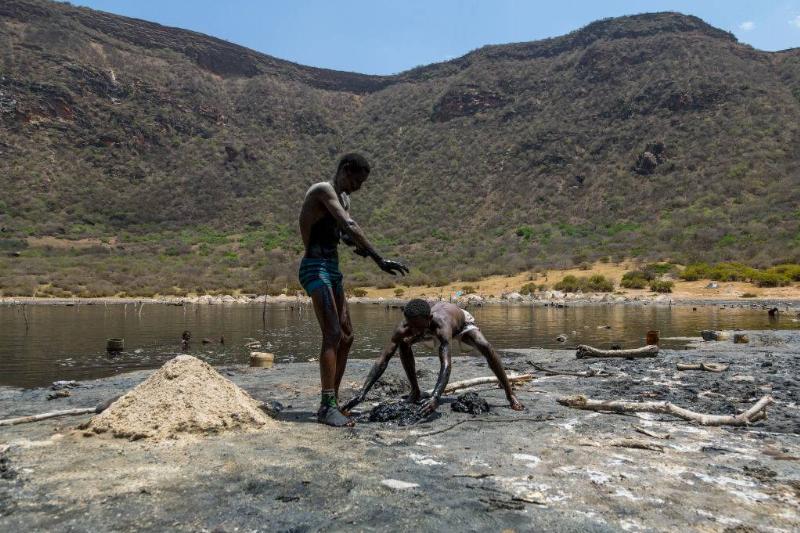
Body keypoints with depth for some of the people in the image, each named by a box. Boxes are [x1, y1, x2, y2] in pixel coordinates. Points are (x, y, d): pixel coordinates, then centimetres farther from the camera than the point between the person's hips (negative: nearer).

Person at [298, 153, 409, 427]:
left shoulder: (344, 199, 21)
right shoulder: (323, 190, -10)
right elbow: (350, 227, -22)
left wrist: (359, 247, -1)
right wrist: (380, 260, -27)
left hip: (332, 270, 10)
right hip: (316, 268, -10)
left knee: (346, 337, 8)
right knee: (332, 334, -19)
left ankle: (331, 402, 15)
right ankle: (327, 406, -18)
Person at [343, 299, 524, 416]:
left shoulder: (441, 325, -50)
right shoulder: (404, 328, -39)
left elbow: (446, 365, -60)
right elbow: (382, 360, -40)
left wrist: (435, 398, -75)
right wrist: (362, 393, -49)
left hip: (462, 322, -4)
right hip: (432, 328, 4)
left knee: (485, 347, -27)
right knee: (403, 343, -12)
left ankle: (510, 395, -12)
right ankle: (415, 391, 3)